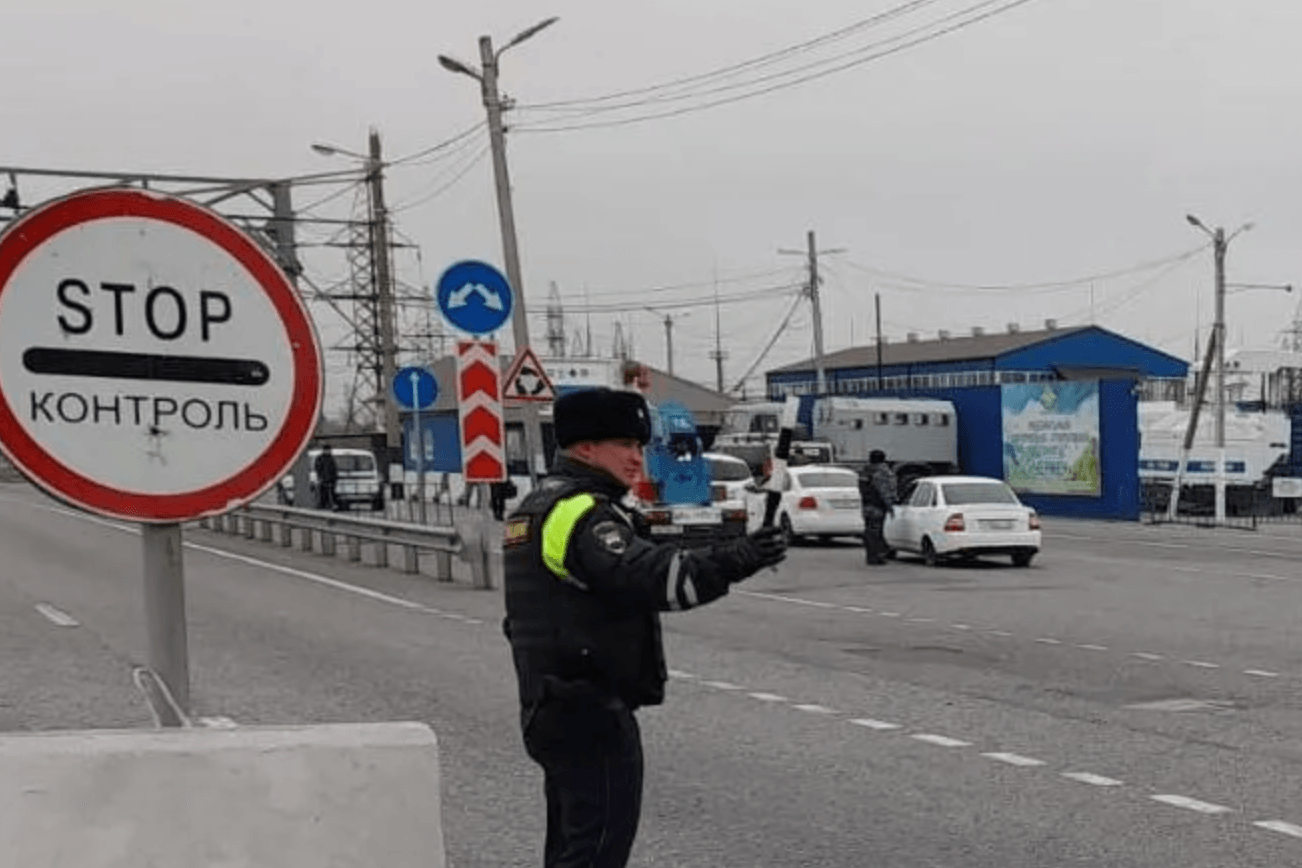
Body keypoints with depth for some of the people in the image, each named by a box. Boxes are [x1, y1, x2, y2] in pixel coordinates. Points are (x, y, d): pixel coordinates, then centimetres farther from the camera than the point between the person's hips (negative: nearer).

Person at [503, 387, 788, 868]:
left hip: (551, 706, 11)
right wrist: (733, 560, -39)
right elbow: (647, 575, -32)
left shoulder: (537, 507, 17)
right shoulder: (580, 512, -17)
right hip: (590, 711, -11)